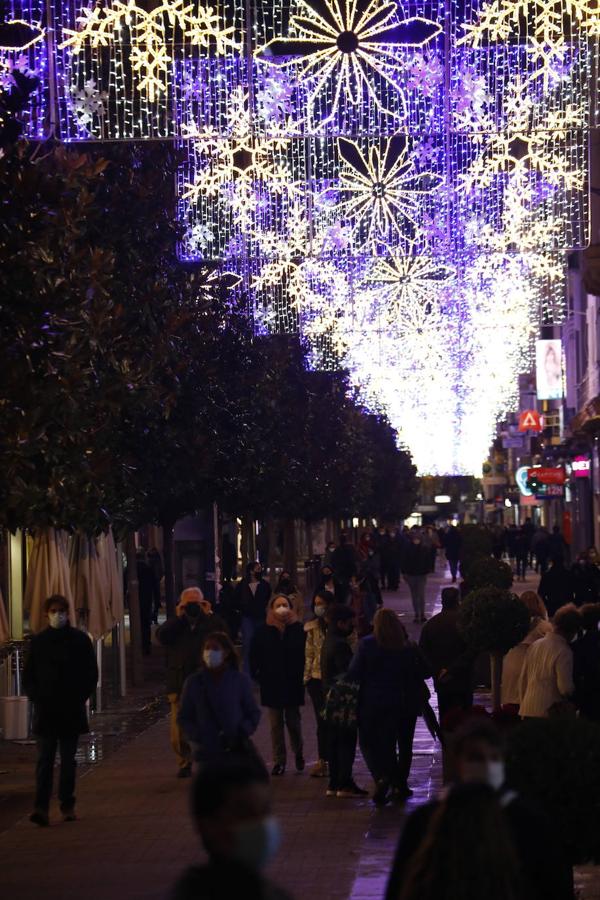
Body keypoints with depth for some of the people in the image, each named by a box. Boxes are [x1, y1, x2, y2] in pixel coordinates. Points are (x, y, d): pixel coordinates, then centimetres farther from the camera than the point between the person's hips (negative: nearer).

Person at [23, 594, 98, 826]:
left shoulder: (80, 640, 2)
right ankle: (41, 807, -13)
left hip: (71, 711, 0)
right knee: (44, 759, -7)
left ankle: (67, 805, 14)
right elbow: (28, 676, 9)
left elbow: (91, 674, 6)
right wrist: (37, 698, -4)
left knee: (68, 760, 7)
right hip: (45, 711, 0)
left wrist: (79, 699, -4)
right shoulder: (38, 641, 5)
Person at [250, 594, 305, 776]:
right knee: (276, 724, 4)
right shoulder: (263, 631, 1)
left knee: (293, 721, 6)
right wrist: (258, 676, -2)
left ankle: (298, 753, 29)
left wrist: (302, 676, -6)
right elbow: (254, 657, 5)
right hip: (271, 684, 1)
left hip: (293, 684, -1)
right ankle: (279, 761, 9)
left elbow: (304, 654, -1)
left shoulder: (298, 629, -2)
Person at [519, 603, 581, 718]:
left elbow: (523, 680, 15)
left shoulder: (535, 645, 9)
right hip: (549, 713, -7)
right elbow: (566, 688, -14)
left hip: (528, 710, 7)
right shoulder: (564, 652, -12)